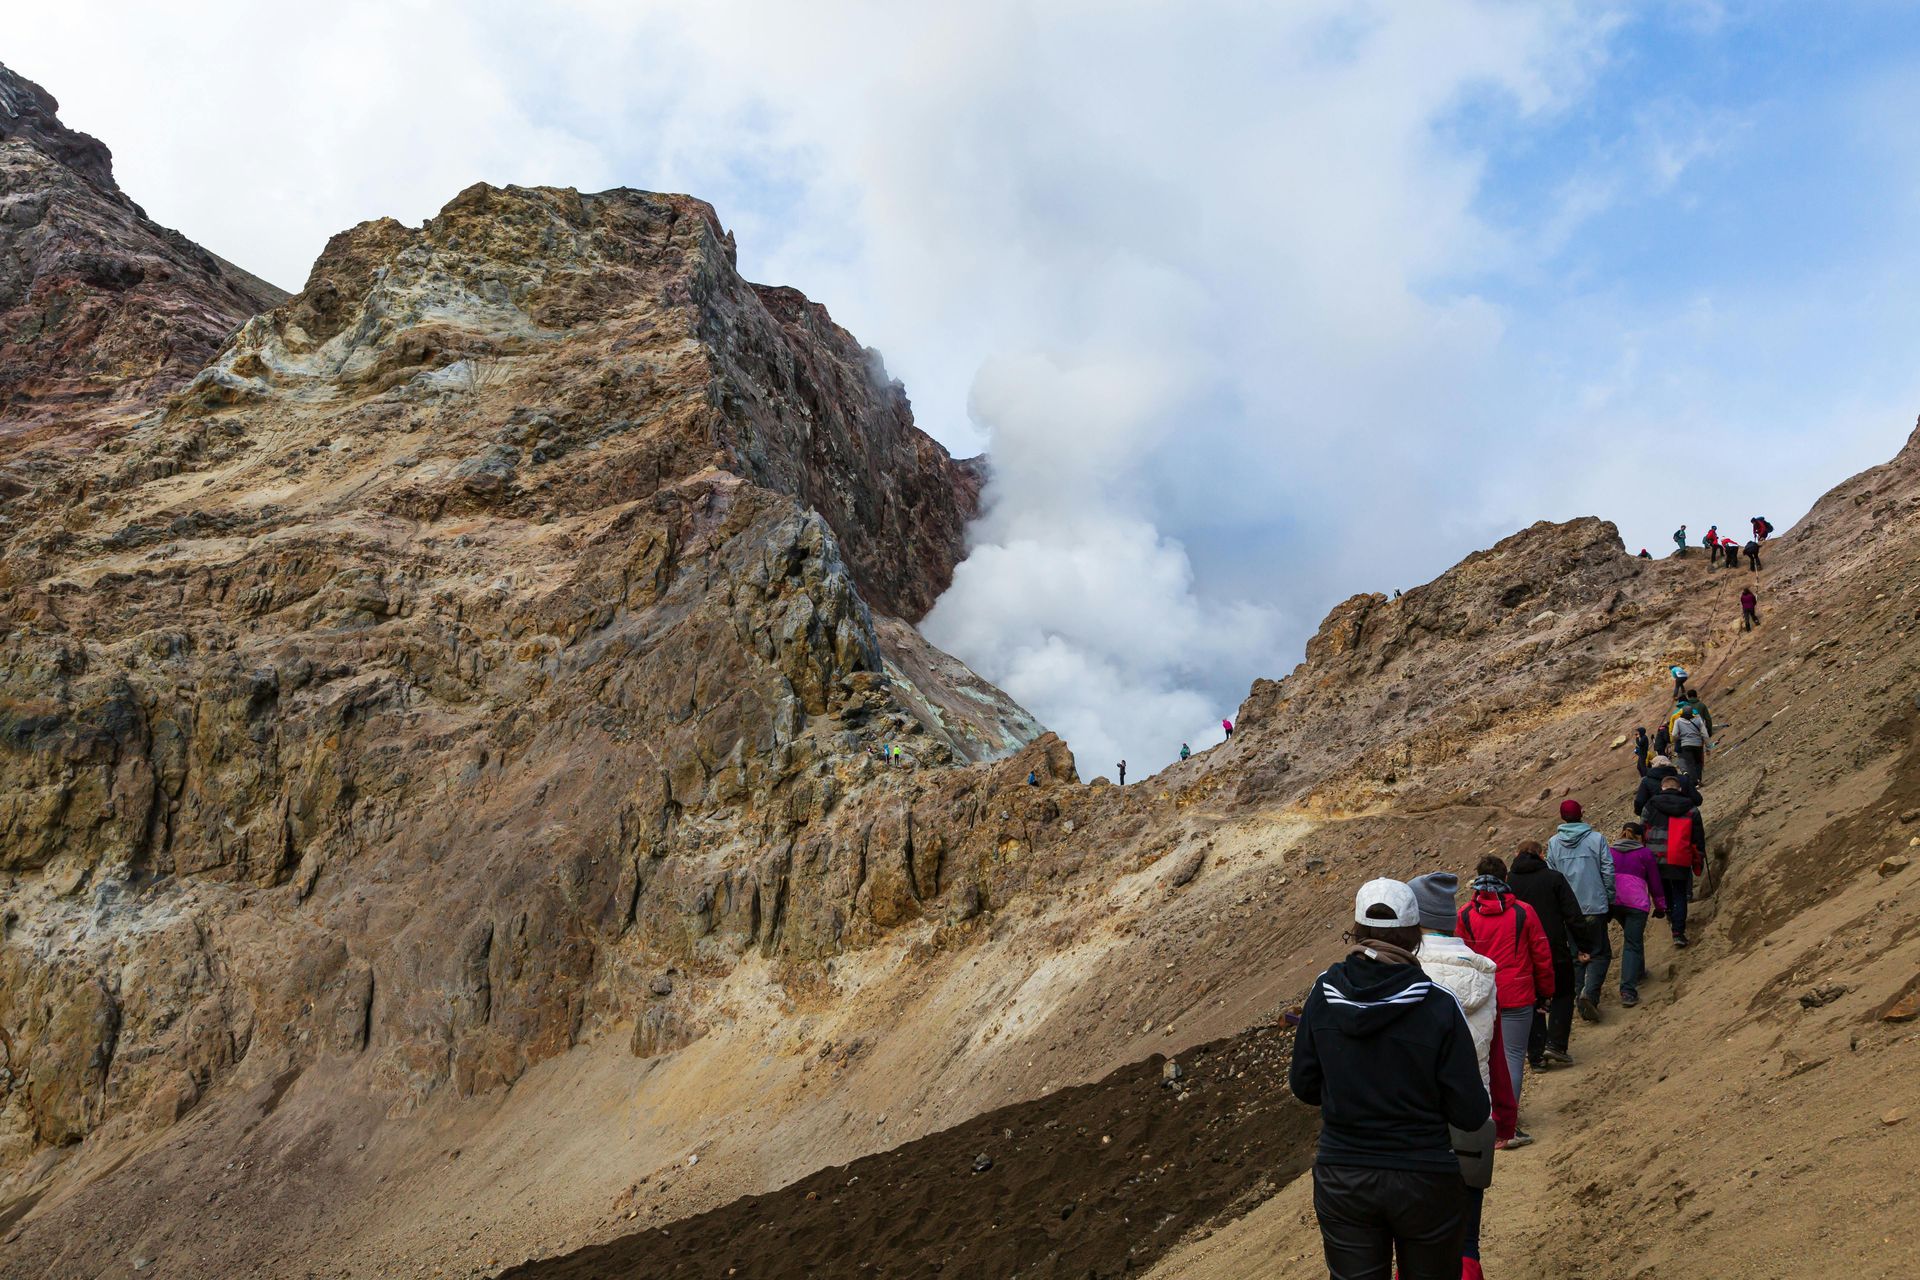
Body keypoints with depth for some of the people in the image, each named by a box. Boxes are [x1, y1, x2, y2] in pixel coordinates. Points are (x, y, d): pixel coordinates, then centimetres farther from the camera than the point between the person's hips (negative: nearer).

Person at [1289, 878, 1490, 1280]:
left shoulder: (1323, 995, -10)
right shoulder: (1440, 1007, -18)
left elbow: (1304, 1087, 0)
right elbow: (1471, 1114, -14)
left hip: (1341, 1182, 2)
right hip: (1425, 1183, -2)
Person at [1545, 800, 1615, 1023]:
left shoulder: (1553, 843, 0)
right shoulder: (1597, 839, -6)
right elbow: (1608, 872, -5)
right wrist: (1610, 899, 9)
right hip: (1594, 906, -2)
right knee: (1600, 953, 6)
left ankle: (1579, 995, 10)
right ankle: (1590, 992, -15)